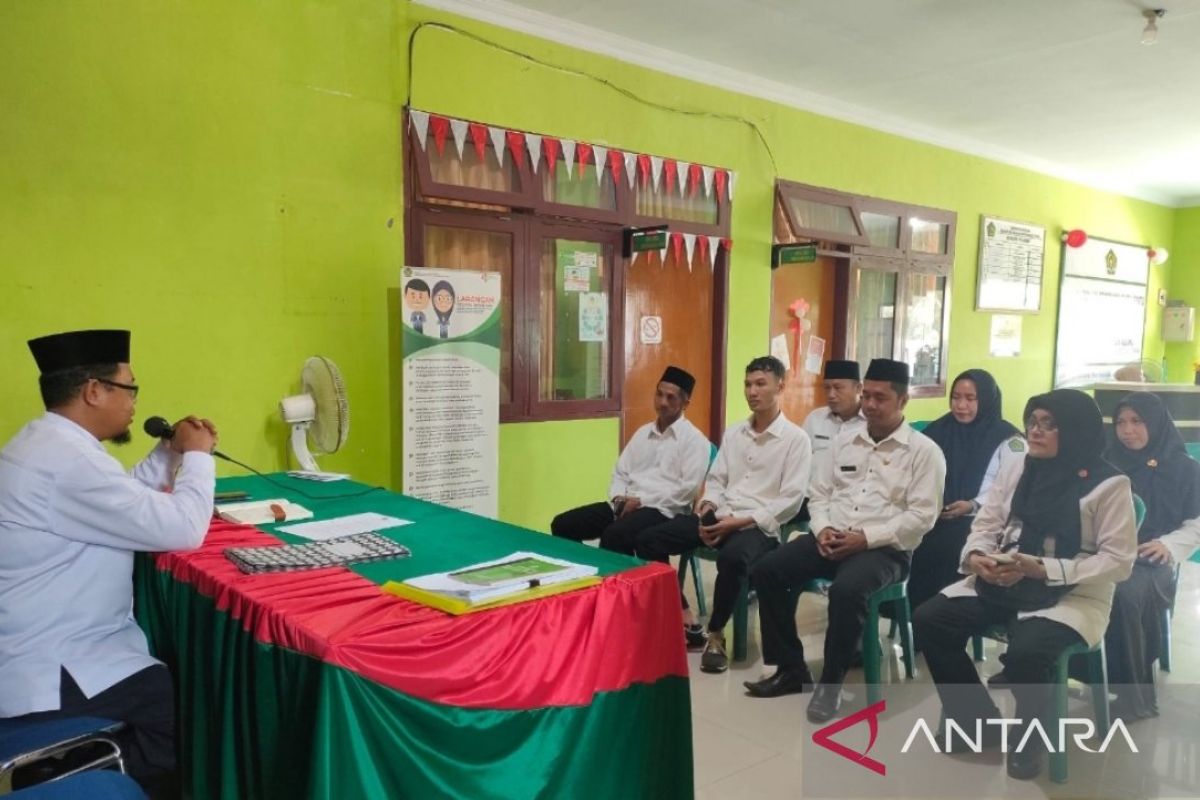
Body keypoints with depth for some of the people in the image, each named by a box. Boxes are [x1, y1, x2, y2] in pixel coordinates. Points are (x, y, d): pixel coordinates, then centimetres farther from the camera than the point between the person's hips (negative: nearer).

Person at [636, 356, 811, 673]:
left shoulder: (796, 438, -3)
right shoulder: (733, 432, 15)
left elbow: (790, 501, -10)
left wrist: (739, 521, -17)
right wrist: (709, 505, -8)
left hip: (759, 526, -6)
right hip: (720, 518, 6)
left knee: (732, 558, -40)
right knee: (648, 540, -9)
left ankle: (715, 633, -16)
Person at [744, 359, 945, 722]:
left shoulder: (924, 451, -3)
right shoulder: (844, 440, 13)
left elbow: (921, 515, -10)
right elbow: (819, 493, 14)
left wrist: (866, 538, -18)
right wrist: (822, 528, -7)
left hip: (885, 548, -5)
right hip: (832, 538, 6)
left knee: (846, 591, -35)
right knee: (768, 570, -13)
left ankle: (831, 683, -12)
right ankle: (791, 668, 1)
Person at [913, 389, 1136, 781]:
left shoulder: (1109, 484, -8)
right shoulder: (1015, 470, 9)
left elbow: (1118, 561, -13)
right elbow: (984, 527, 9)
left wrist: (1041, 569, -22)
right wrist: (976, 557, -16)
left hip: (1073, 595, -5)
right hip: (1002, 584, 6)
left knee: (1025, 654, -33)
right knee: (929, 620, -13)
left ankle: (1031, 733, 4)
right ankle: (979, 720, 9)